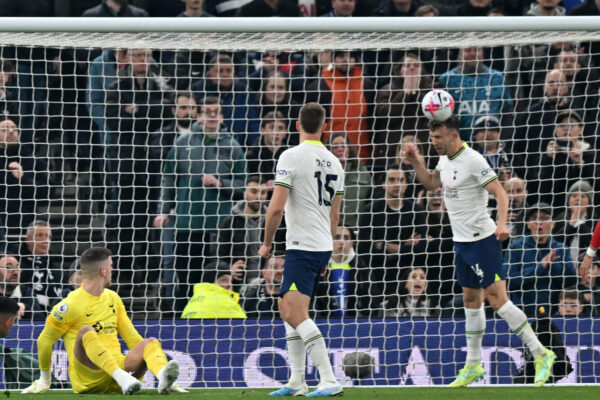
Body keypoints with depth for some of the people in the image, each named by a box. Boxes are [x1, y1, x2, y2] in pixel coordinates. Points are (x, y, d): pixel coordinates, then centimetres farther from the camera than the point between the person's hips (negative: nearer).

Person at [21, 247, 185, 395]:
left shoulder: (113, 298, 19)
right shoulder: (71, 305, -3)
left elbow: (132, 338, 21)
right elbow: (44, 340, 3)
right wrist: (45, 379, 12)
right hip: (86, 381, -6)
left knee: (150, 343, -14)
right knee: (86, 332, -32)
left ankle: (164, 379, -48)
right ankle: (122, 378, -55)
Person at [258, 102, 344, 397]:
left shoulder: (292, 157, -11)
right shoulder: (333, 162, 11)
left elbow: (276, 208, -16)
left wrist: (267, 243, -1)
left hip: (301, 246, -8)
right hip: (323, 247, 8)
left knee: (297, 314, -12)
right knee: (287, 308, 19)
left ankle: (329, 381, -22)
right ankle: (297, 383, 19)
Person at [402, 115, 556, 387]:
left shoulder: (473, 161, -18)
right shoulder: (445, 160, 9)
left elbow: (500, 193, -20)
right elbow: (431, 184, 27)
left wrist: (501, 224, -35)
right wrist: (416, 163, 10)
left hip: (482, 239, -9)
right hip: (462, 241, 9)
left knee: (497, 299, -12)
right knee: (471, 301, 13)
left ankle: (541, 354, -8)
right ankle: (473, 366, 20)